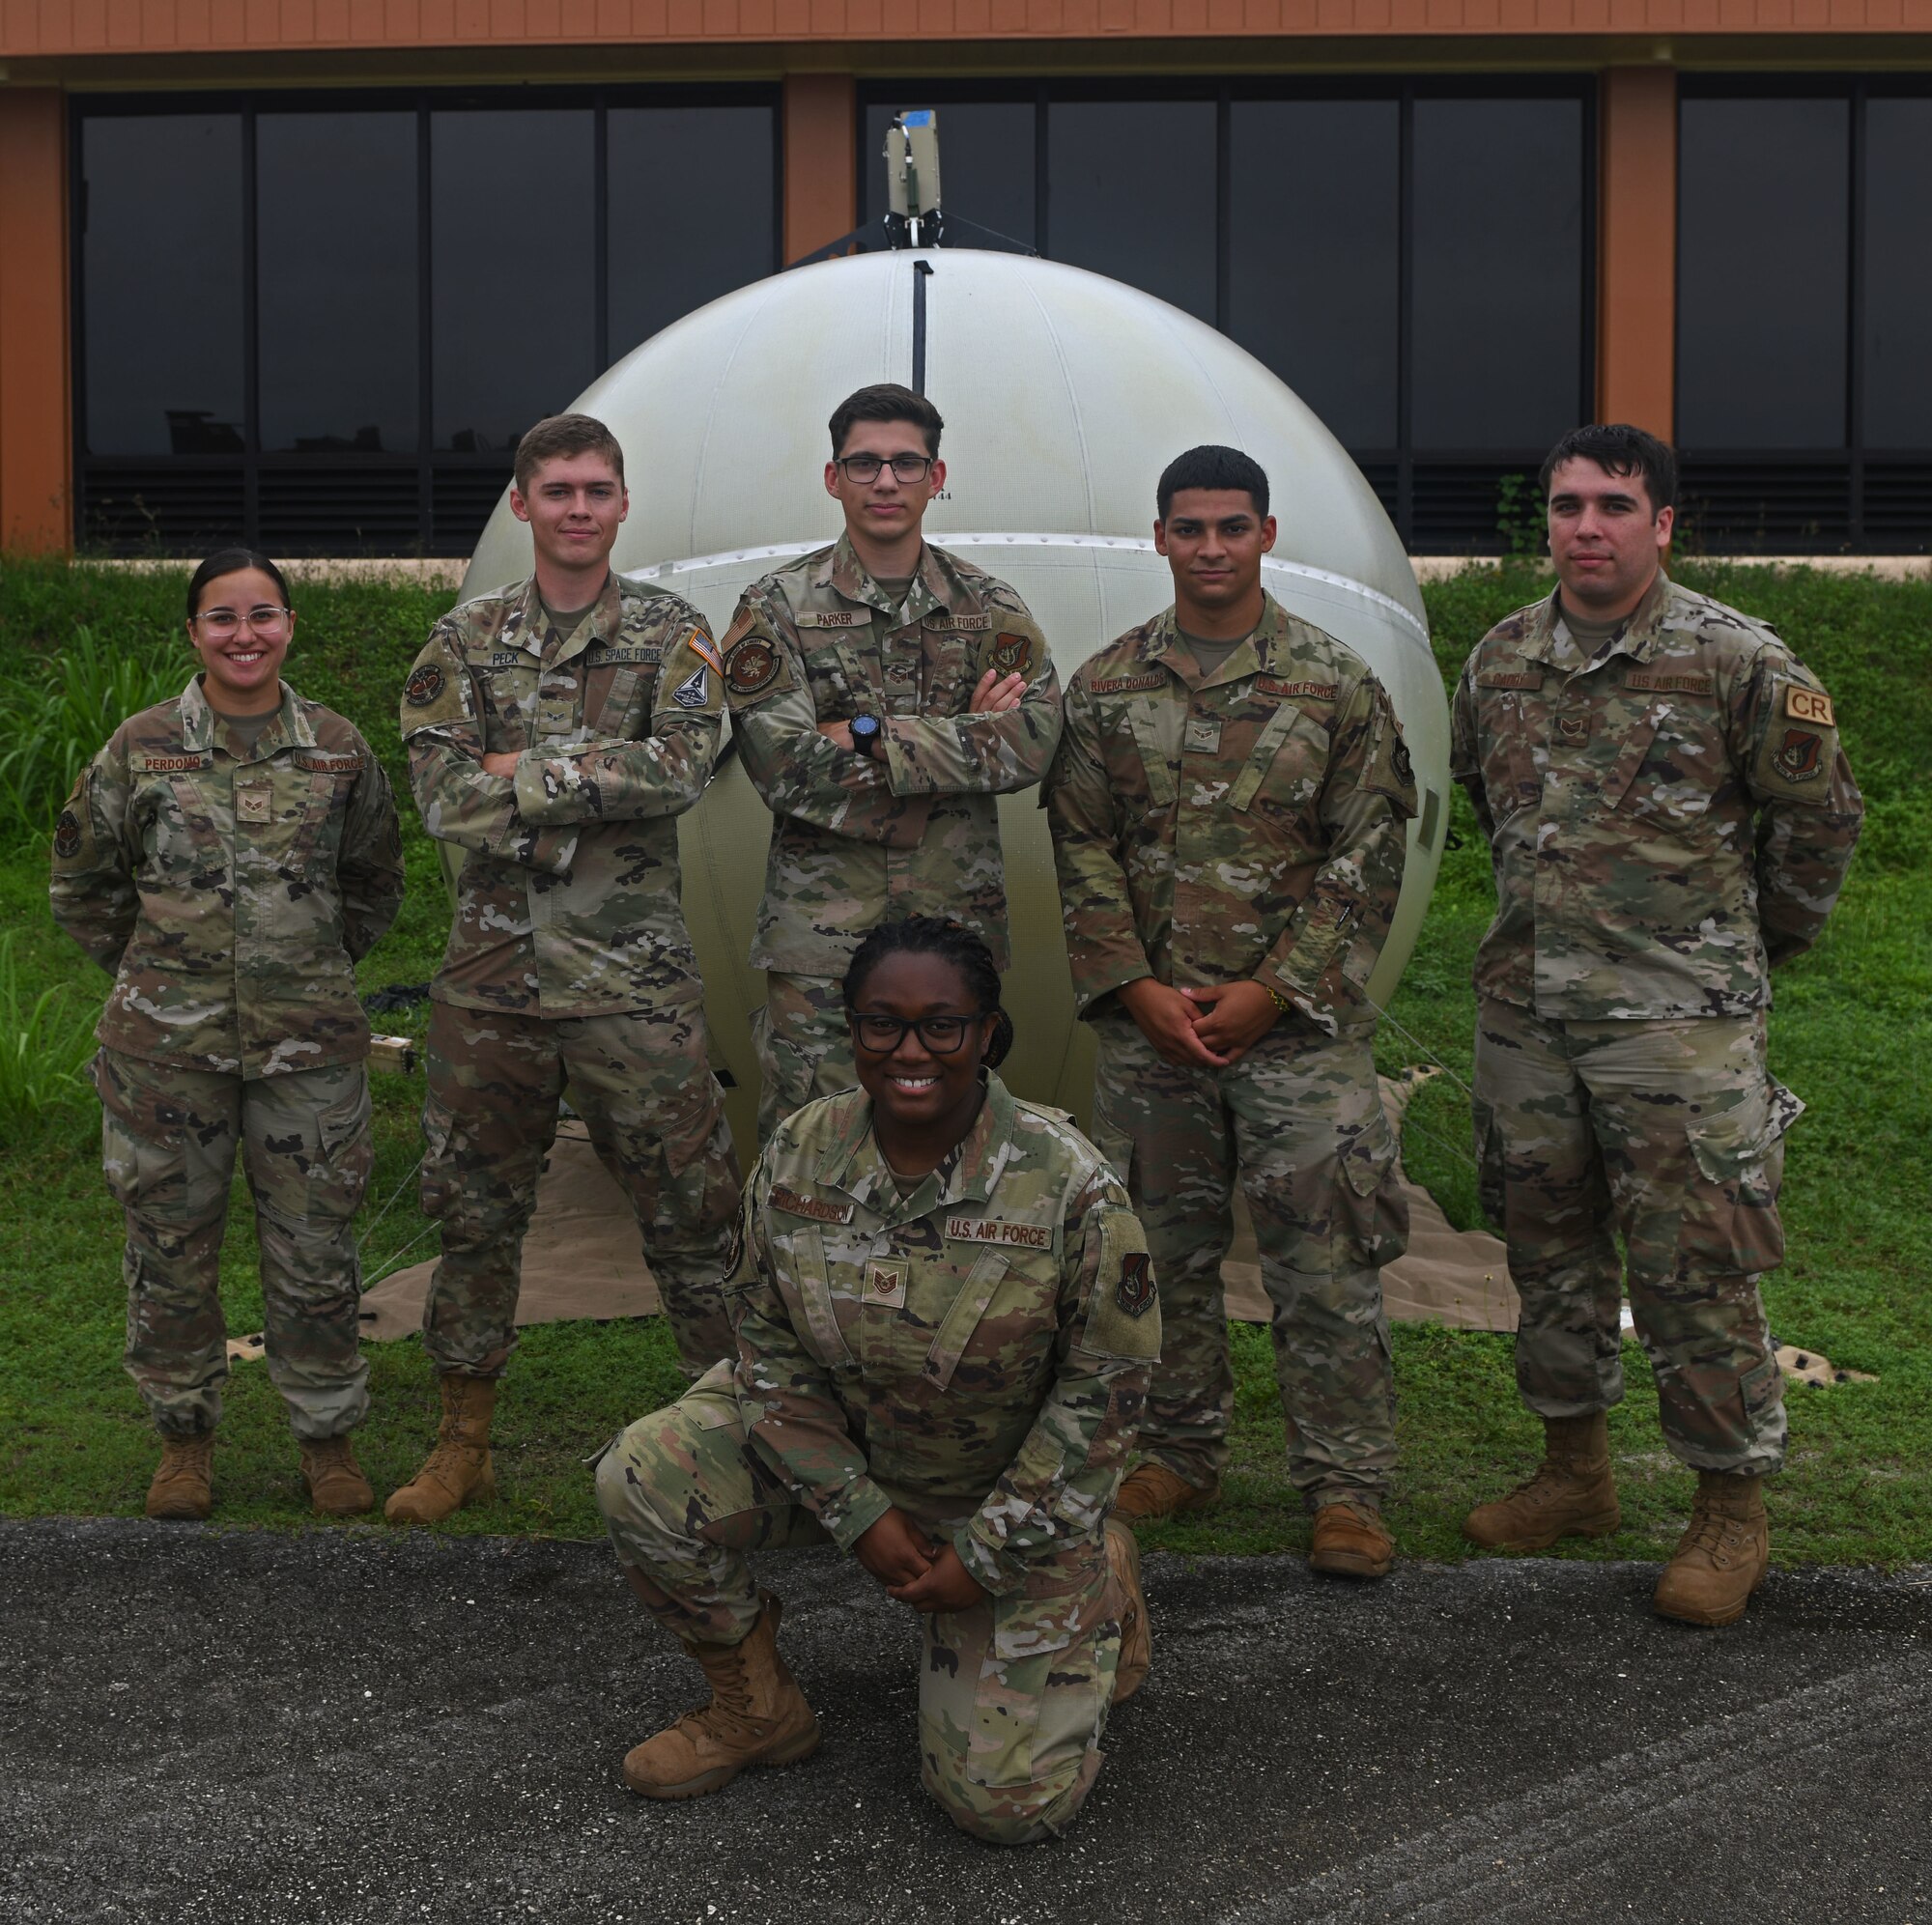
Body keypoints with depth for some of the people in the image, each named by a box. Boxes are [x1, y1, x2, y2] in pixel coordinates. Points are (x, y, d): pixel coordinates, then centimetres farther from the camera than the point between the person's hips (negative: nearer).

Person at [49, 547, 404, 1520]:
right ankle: (185, 1433, 26)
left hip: (310, 1041, 0)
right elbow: (82, 878, 11)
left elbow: (375, 882, 16)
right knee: (170, 1245, 9)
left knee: (315, 1248, 6)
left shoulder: (338, 748, 3)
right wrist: (151, 969, 8)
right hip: (167, 1043, 0)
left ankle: (327, 1435, 22)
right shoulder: (142, 747, -1)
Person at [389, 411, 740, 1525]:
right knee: (475, 1206, 11)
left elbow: (683, 765, -15)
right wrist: (598, 785, -12)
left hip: (633, 972, -2)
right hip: (493, 967, 3)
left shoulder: (673, 633, 3)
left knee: (691, 1206, 1)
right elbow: (445, 796, -5)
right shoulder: (466, 643, 8)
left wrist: (526, 774, -13)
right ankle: (465, 1446, 25)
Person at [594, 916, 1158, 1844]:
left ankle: (1099, 1581, 24)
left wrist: (986, 1556, -16)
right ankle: (756, 1708, 4)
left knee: (1006, 1800, -5)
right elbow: (771, 1344, -5)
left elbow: (1103, 1385, -17)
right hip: (837, 1447, 3)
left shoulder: (1067, 1185, -25)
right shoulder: (799, 1157, -14)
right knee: (643, 1479, -22)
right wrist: (858, 1512, -14)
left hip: (1011, 1488, -3)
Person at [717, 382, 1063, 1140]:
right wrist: (961, 741, -12)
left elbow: (1033, 743, -9)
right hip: (821, 940, -2)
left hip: (958, 934, 2)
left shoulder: (992, 610, 7)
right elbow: (784, 767, -13)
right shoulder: (776, 609, -1)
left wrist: (870, 735, -16)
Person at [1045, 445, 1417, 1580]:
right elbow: (1084, 849, 5)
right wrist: (1136, 987, -7)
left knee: (1326, 1261, -2)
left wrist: (1272, 991, -10)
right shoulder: (1105, 687, 7)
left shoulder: (1337, 684, 0)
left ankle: (1348, 1490, 7)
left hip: (1299, 1022, -2)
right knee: (1167, 1250, 11)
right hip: (1149, 1023, 3)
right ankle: (1181, 1455, 26)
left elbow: (1369, 856, -3)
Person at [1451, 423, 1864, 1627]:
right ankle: (1577, 1473, 30)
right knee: (1550, 1249, 14)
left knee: (1696, 1270, -2)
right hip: (1524, 1011, 5)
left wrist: (1759, 942, 10)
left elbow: (1820, 815, 1)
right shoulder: (1502, 660, 7)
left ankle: (1733, 1516, 11)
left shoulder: (1736, 661, -9)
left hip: (1679, 1019, -5)